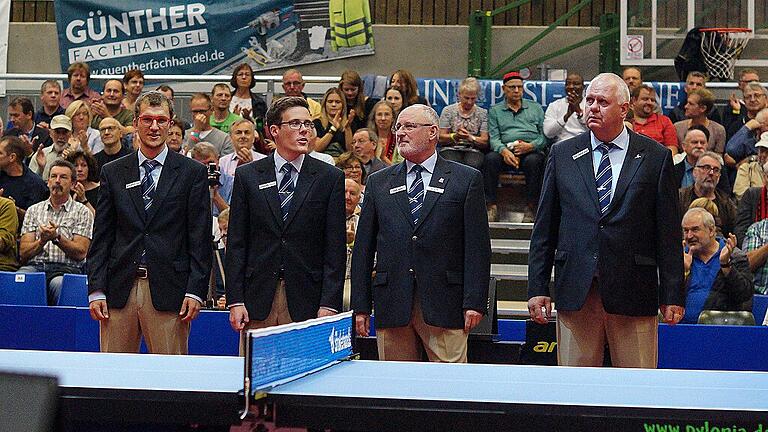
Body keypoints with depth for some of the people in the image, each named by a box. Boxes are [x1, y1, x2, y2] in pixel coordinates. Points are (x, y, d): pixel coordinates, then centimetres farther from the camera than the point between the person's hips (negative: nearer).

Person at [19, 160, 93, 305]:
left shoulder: (82, 212, 12)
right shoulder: (34, 210, 20)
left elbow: (80, 253, 0)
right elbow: (23, 253, 11)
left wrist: (57, 238, -14)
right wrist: (42, 241, -9)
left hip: (66, 268, -2)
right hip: (35, 266, 2)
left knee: (59, 283, -38)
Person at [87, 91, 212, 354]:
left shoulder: (192, 172, 5)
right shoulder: (112, 172, 11)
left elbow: (200, 239, 1)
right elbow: (101, 237, 10)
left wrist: (195, 292, -7)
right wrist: (96, 291, 2)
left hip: (168, 292, -2)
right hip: (119, 290, 2)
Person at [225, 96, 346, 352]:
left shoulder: (330, 178, 5)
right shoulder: (247, 176, 7)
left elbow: (335, 247, 2)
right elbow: (236, 243, 6)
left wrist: (329, 304, -6)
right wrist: (235, 301, -2)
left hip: (307, 301, -1)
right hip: (258, 299, 1)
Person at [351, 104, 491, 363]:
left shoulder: (466, 179, 6)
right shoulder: (378, 183, 14)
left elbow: (477, 247, 1)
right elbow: (363, 249, 12)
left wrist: (474, 303, -7)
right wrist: (360, 307, 5)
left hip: (444, 305, -2)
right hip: (392, 307, 3)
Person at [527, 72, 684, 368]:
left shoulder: (656, 157, 5)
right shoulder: (562, 155, 10)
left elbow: (669, 233, 3)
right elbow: (544, 229, 10)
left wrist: (673, 296, 0)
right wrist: (537, 288, 5)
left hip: (633, 292, -1)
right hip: (575, 291, 2)